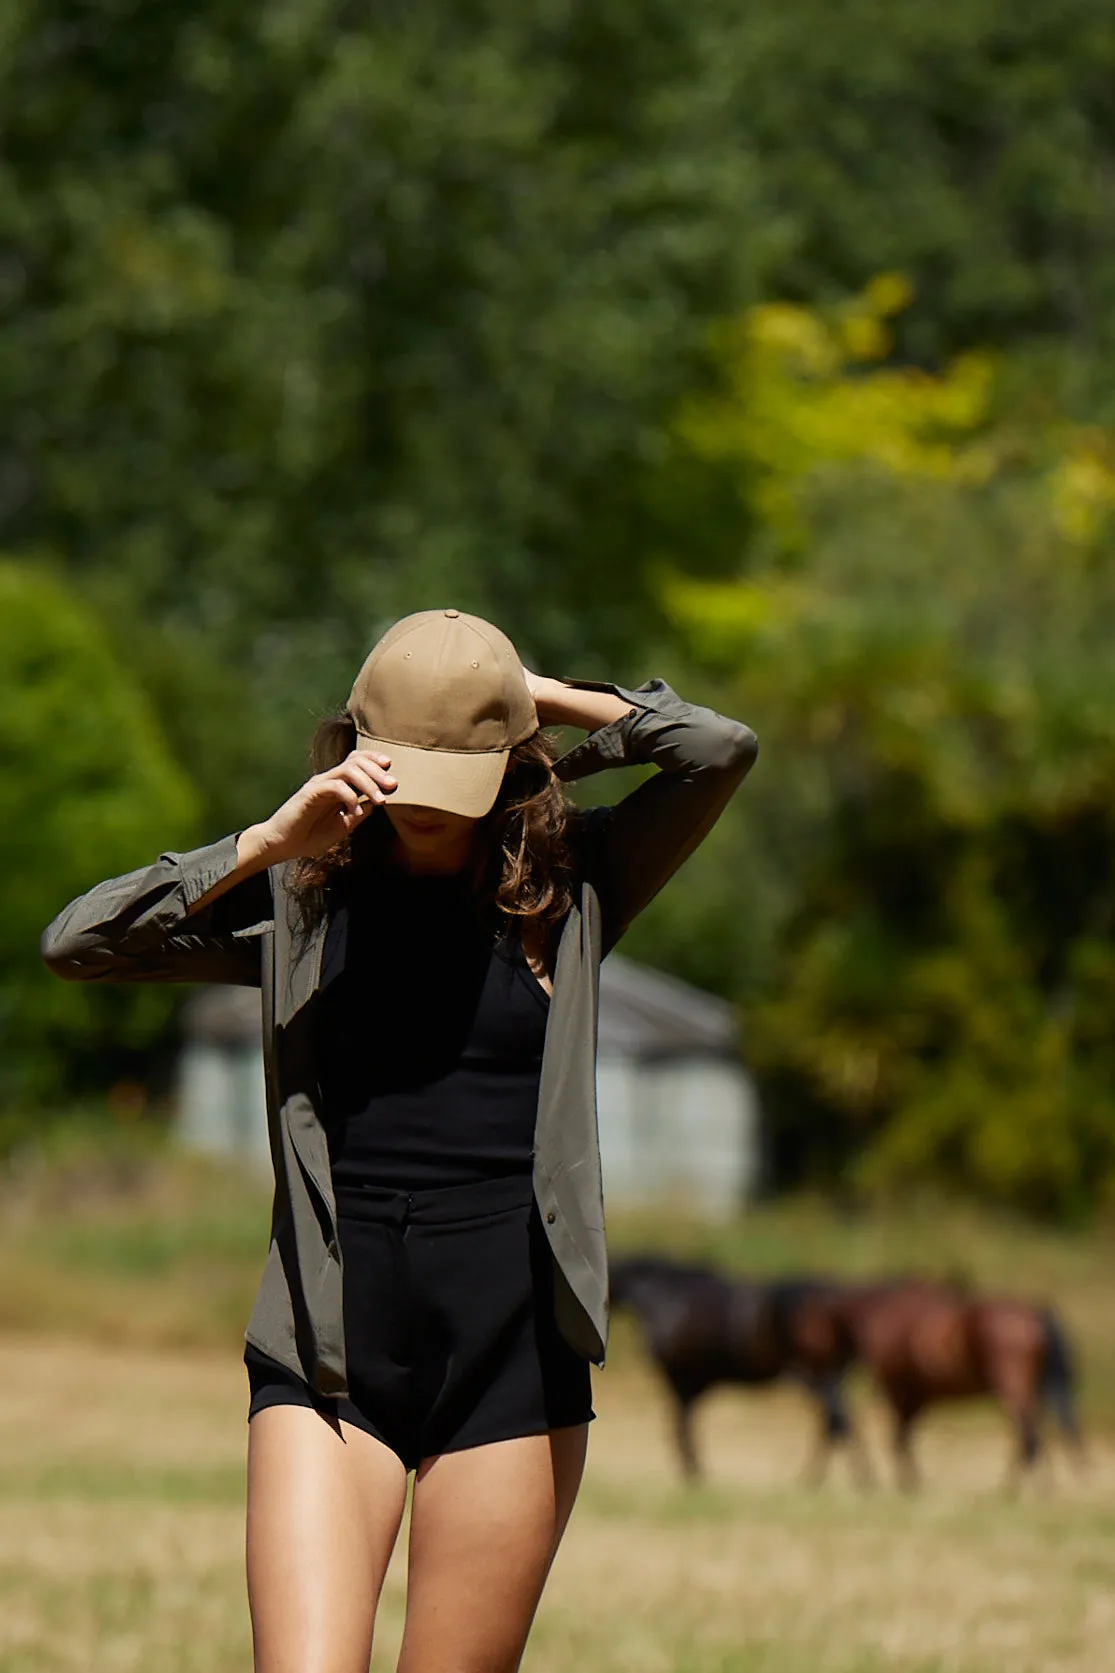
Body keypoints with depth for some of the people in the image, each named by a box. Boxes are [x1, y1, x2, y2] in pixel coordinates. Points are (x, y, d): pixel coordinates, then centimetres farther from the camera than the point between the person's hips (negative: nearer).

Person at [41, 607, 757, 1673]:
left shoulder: (565, 893, 6)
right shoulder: (298, 897, 6)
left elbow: (721, 752, -6)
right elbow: (75, 944, -4)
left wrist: (547, 699, 2)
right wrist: (268, 841, -11)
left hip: (514, 1349, 0)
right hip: (330, 1348, 0)